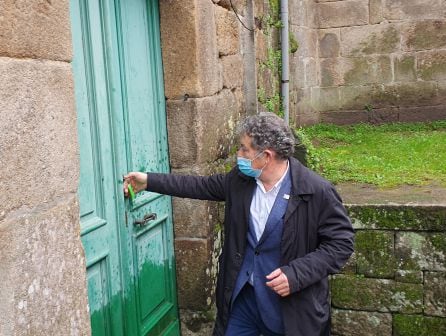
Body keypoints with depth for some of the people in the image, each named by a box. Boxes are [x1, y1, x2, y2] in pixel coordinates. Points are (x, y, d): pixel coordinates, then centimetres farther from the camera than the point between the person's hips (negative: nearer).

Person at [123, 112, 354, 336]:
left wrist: (296, 274, -24)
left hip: (290, 303, -4)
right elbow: (201, 186, 11)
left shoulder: (318, 192, -19)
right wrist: (149, 181, 10)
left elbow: (341, 242, -14)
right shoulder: (241, 178, -3)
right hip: (242, 296, 4)